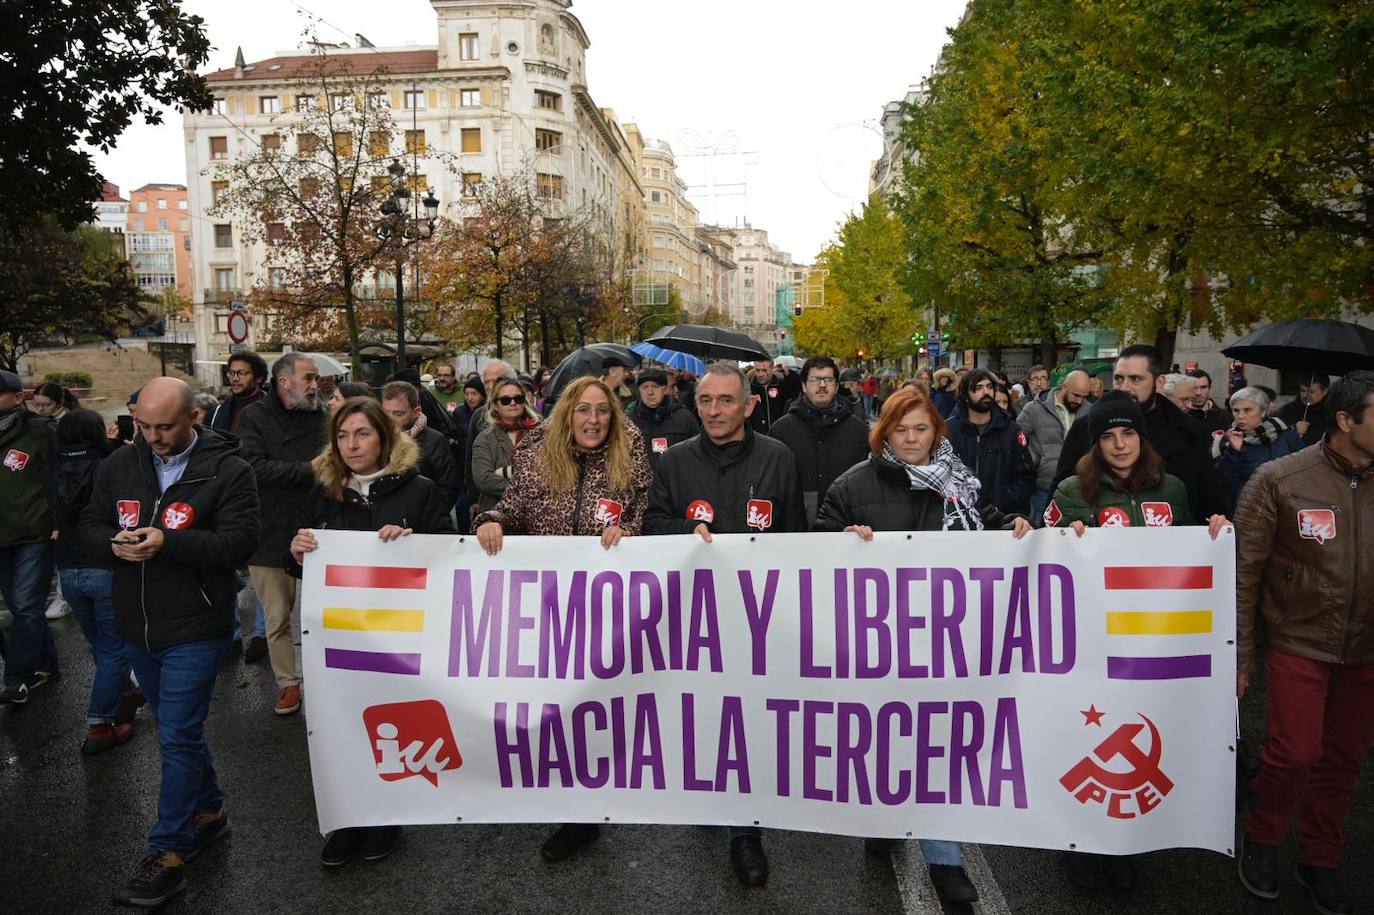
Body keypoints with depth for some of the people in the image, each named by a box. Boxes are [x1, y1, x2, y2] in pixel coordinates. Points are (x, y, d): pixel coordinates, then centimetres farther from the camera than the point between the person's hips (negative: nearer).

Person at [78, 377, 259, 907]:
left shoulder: (227, 470, -13)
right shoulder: (119, 466, 5)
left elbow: (240, 541, -19)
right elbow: (90, 524, 10)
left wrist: (168, 543, -29)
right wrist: (113, 541, -13)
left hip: (194, 630, -6)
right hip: (136, 626, 6)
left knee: (178, 736, -3)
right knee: (179, 729, 20)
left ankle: (167, 855, 9)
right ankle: (208, 812, 38)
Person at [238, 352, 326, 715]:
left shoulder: (321, 417, 4)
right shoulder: (255, 417, -2)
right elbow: (254, 467, -16)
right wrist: (307, 471, -15)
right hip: (270, 534, -1)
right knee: (277, 618, 11)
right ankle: (288, 683, 27)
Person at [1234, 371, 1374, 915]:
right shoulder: (1280, 480, -12)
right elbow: (1244, 572, -8)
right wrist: (1239, 654, -7)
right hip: (1298, 642, -4)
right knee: (1295, 753, -4)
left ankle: (1320, 860, 34)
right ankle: (1261, 839, 24)